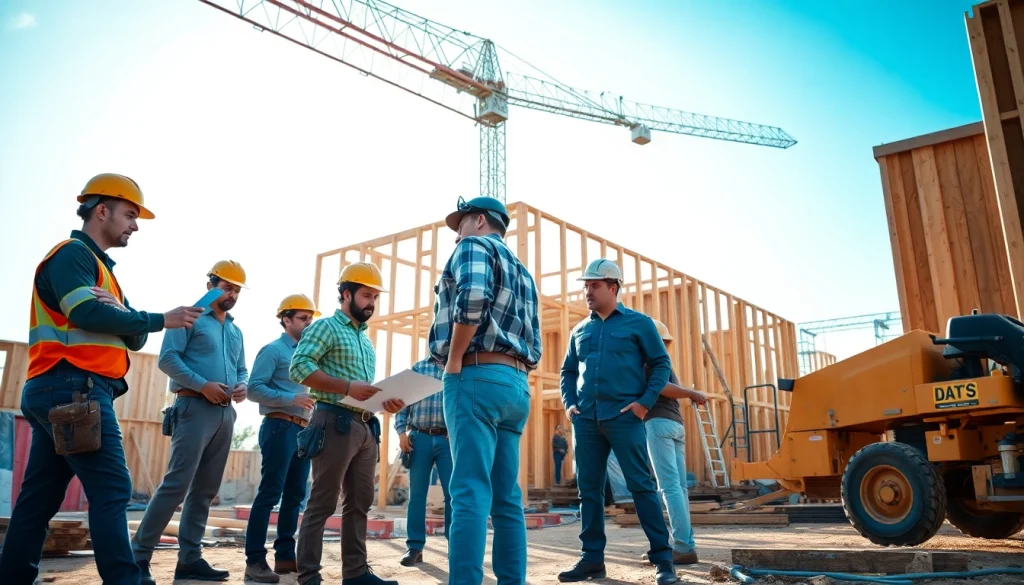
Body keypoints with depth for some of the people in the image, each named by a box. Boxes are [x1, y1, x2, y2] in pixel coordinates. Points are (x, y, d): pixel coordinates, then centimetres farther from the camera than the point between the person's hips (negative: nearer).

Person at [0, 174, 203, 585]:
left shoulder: (98, 265, 25)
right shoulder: (72, 253, -5)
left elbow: (133, 337, 15)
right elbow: (87, 314, -21)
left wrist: (118, 311, -8)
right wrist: (161, 320, -13)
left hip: (60, 393, 10)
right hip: (73, 388, -10)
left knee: (39, 497, 10)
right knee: (112, 490, -13)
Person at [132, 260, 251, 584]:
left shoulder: (236, 331, 21)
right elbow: (167, 358, -10)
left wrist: (242, 386, 0)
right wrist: (203, 385, -18)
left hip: (226, 413, 7)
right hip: (195, 408, -7)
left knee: (205, 490, 7)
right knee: (176, 484, -13)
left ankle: (189, 558, 12)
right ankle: (139, 556, -4)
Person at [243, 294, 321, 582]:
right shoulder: (273, 350, -3)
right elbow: (254, 388, -13)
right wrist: (292, 399, -21)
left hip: (303, 429, 8)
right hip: (280, 427, -8)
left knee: (295, 494, 9)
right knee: (270, 493, -8)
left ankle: (285, 555, 16)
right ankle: (255, 559, -4)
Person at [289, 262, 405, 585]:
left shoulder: (366, 340, 22)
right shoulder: (326, 327, -2)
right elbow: (298, 367, -15)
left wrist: (385, 402, 2)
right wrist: (347, 386, -20)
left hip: (366, 426, 8)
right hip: (335, 422, -8)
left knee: (359, 503, 11)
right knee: (322, 503, -4)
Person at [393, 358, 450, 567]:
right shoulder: (417, 367, 12)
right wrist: (401, 431, -2)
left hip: (448, 438, -1)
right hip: (419, 437, 1)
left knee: (453, 493, -1)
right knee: (417, 493, 4)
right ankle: (414, 546, 10)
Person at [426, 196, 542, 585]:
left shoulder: (476, 245, 3)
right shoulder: (522, 272, 28)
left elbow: (473, 297, -19)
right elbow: (534, 345, 21)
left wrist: (453, 361, -12)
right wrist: (513, 374, 16)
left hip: (478, 376, -8)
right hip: (516, 384, 8)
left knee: (470, 490, -13)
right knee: (506, 497, 7)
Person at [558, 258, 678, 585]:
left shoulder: (638, 323, 4)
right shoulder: (580, 331, 16)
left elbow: (661, 364, 2)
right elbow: (568, 371, 22)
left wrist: (645, 402, -9)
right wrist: (569, 403, 6)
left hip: (624, 416, -4)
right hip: (586, 419, 5)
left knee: (641, 485, -5)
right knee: (589, 489, 6)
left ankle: (662, 558, 3)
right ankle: (592, 559, 14)